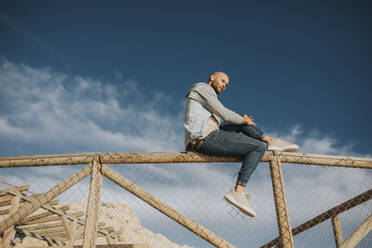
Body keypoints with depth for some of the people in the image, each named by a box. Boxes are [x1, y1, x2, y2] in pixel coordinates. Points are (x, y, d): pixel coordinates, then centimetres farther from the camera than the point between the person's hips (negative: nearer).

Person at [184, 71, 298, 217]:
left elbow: (221, 122, 27)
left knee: (240, 124, 23)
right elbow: (222, 113, -8)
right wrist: (244, 120, 8)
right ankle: (238, 192, -15)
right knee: (259, 147, -7)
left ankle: (270, 140, 13)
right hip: (209, 138, -10)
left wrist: (243, 121, 15)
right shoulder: (204, 88, 2)